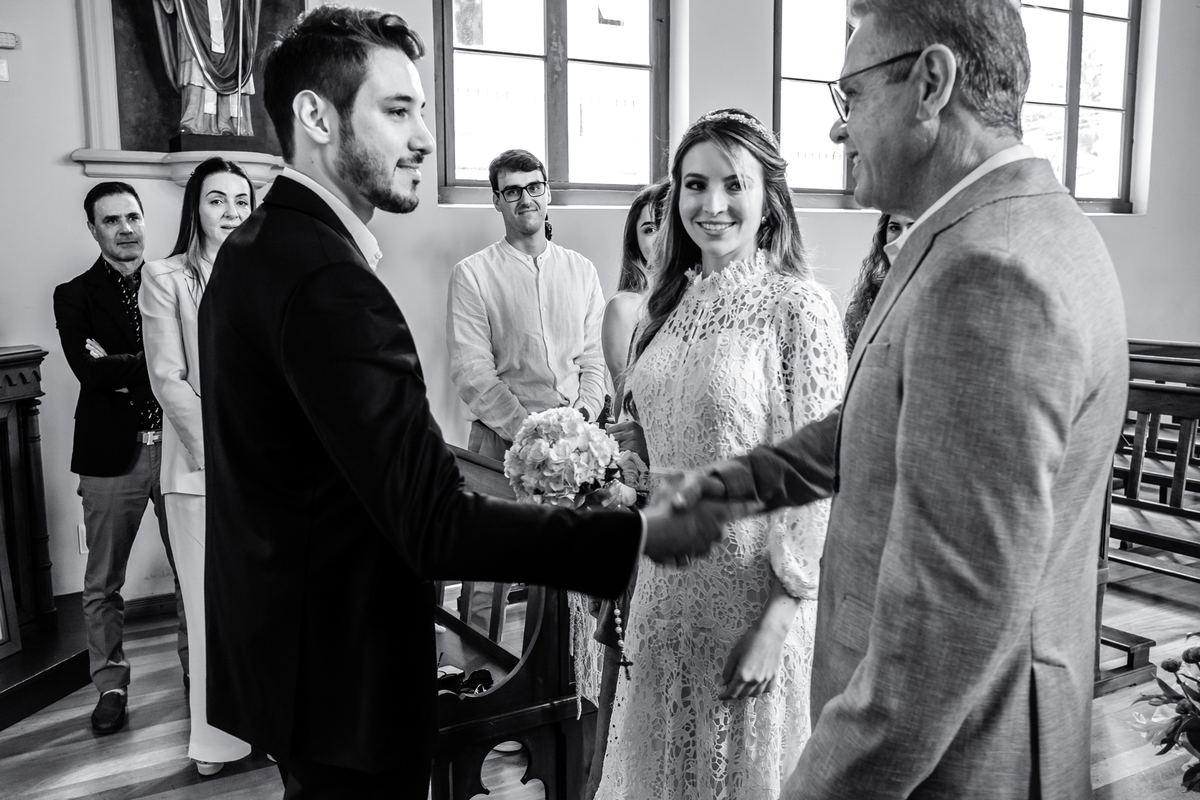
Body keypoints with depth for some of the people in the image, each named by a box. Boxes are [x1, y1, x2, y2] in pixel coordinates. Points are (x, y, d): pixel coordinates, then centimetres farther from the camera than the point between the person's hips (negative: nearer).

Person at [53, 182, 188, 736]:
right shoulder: (75, 296, 3)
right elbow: (87, 369, -12)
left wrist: (119, 366, -12)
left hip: (178, 446, 1)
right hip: (112, 455, 0)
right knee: (102, 584, 9)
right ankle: (111, 685, 25)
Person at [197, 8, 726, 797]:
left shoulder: (254, 247, 6)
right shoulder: (328, 280, -26)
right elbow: (435, 526, -29)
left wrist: (441, 450, 13)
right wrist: (640, 533, -23)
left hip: (281, 638, 9)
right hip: (343, 670, -9)